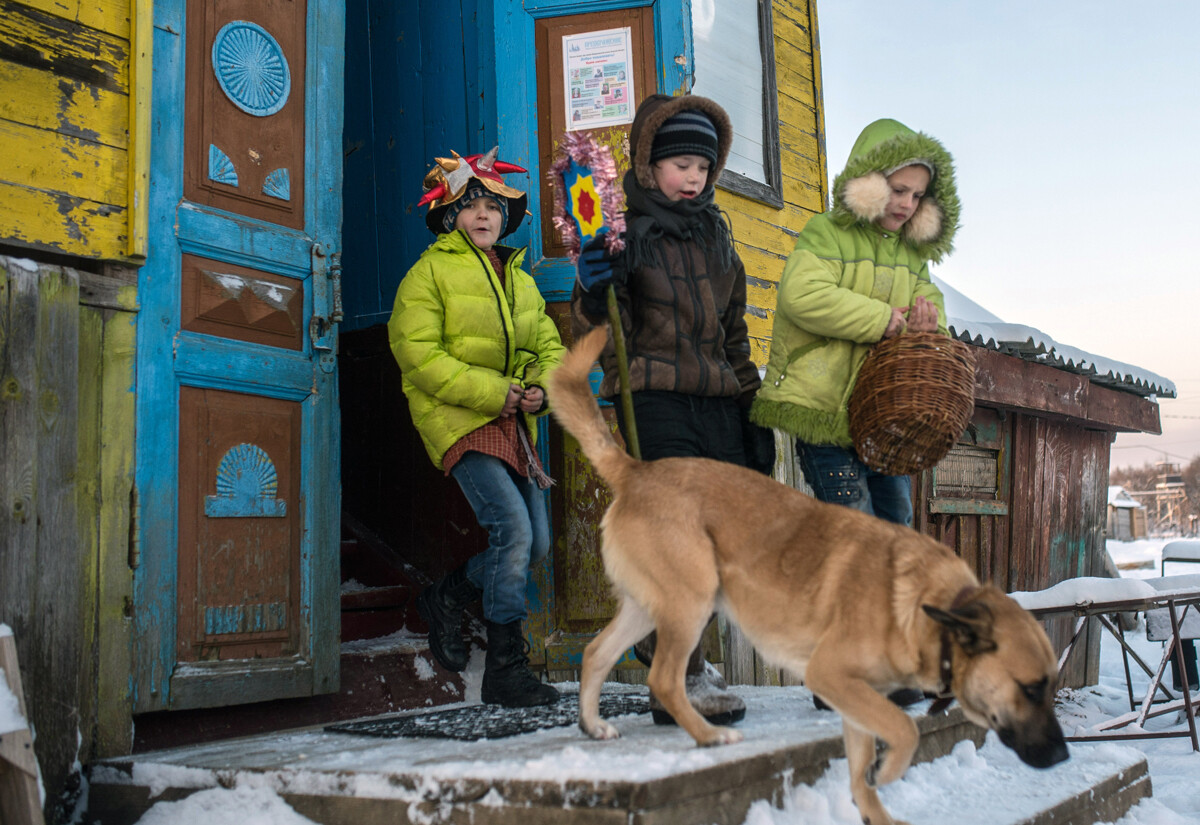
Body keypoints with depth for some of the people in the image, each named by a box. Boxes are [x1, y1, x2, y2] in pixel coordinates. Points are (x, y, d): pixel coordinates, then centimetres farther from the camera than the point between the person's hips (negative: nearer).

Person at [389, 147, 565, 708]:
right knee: (511, 528, -20)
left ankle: (446, 600, 29)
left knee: (537, 544, 4)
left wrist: (542, 390, -7)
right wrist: (494, 392, -17)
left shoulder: (520, 280, 20)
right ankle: (505, 670, -11)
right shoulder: (431, 271, -1)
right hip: (460, 420, -7)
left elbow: (549, 347, 18)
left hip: (514, 425, 7)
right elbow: (417, 352, -11)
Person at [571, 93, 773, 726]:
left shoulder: (715, 234, 19)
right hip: (655, 402, -6)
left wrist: (752, 411, 20)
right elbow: (597, 340, -7)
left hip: (717, 404, 6)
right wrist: (594, 290, -27)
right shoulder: (624, 231, 0)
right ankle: (680, 683, -1)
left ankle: (665, 642, 29)